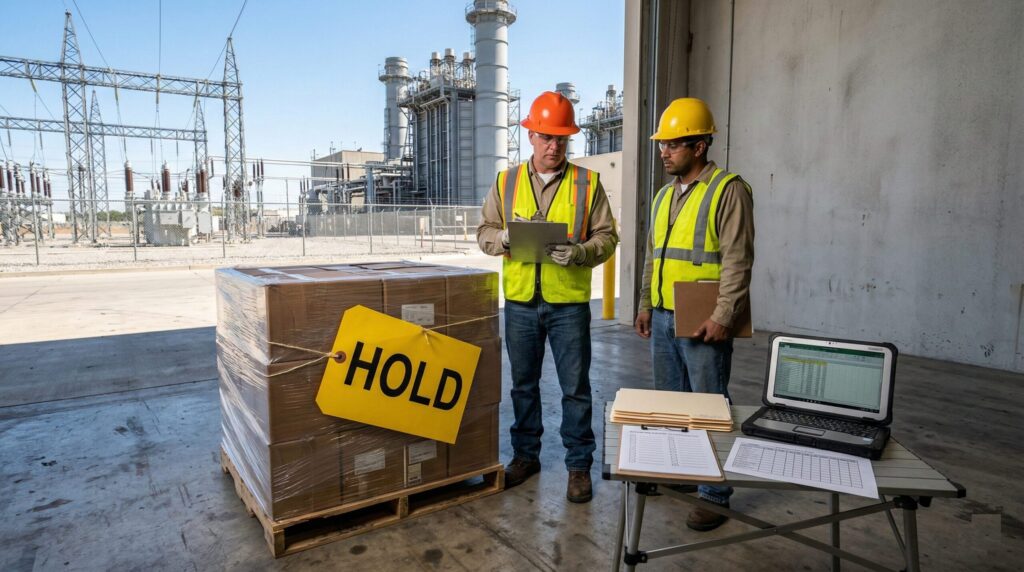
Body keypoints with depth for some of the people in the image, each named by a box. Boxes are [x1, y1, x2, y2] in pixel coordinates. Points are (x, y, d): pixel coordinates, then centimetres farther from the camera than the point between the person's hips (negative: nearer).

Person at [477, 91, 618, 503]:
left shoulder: (588, 183, 2)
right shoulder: (506, 182, 8)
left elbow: (606, 237, 0)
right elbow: (484, 232, 8)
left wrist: (581, 252, -20)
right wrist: (503, 238, -14)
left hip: (569, 303, -2)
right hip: (520, 301, 2)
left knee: (576, 388, 5)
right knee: (523, 384, 14)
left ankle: (579, 465, 20)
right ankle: (525, 455, 31)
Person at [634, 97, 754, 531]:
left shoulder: (728, 190, -8)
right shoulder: (664, 195, 15)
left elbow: (737, 260, -14)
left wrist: (723, 316, -19)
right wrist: (645, 305, 17)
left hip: (703, 323, -7)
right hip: (663, 318, 8)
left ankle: (714, 494, 14)